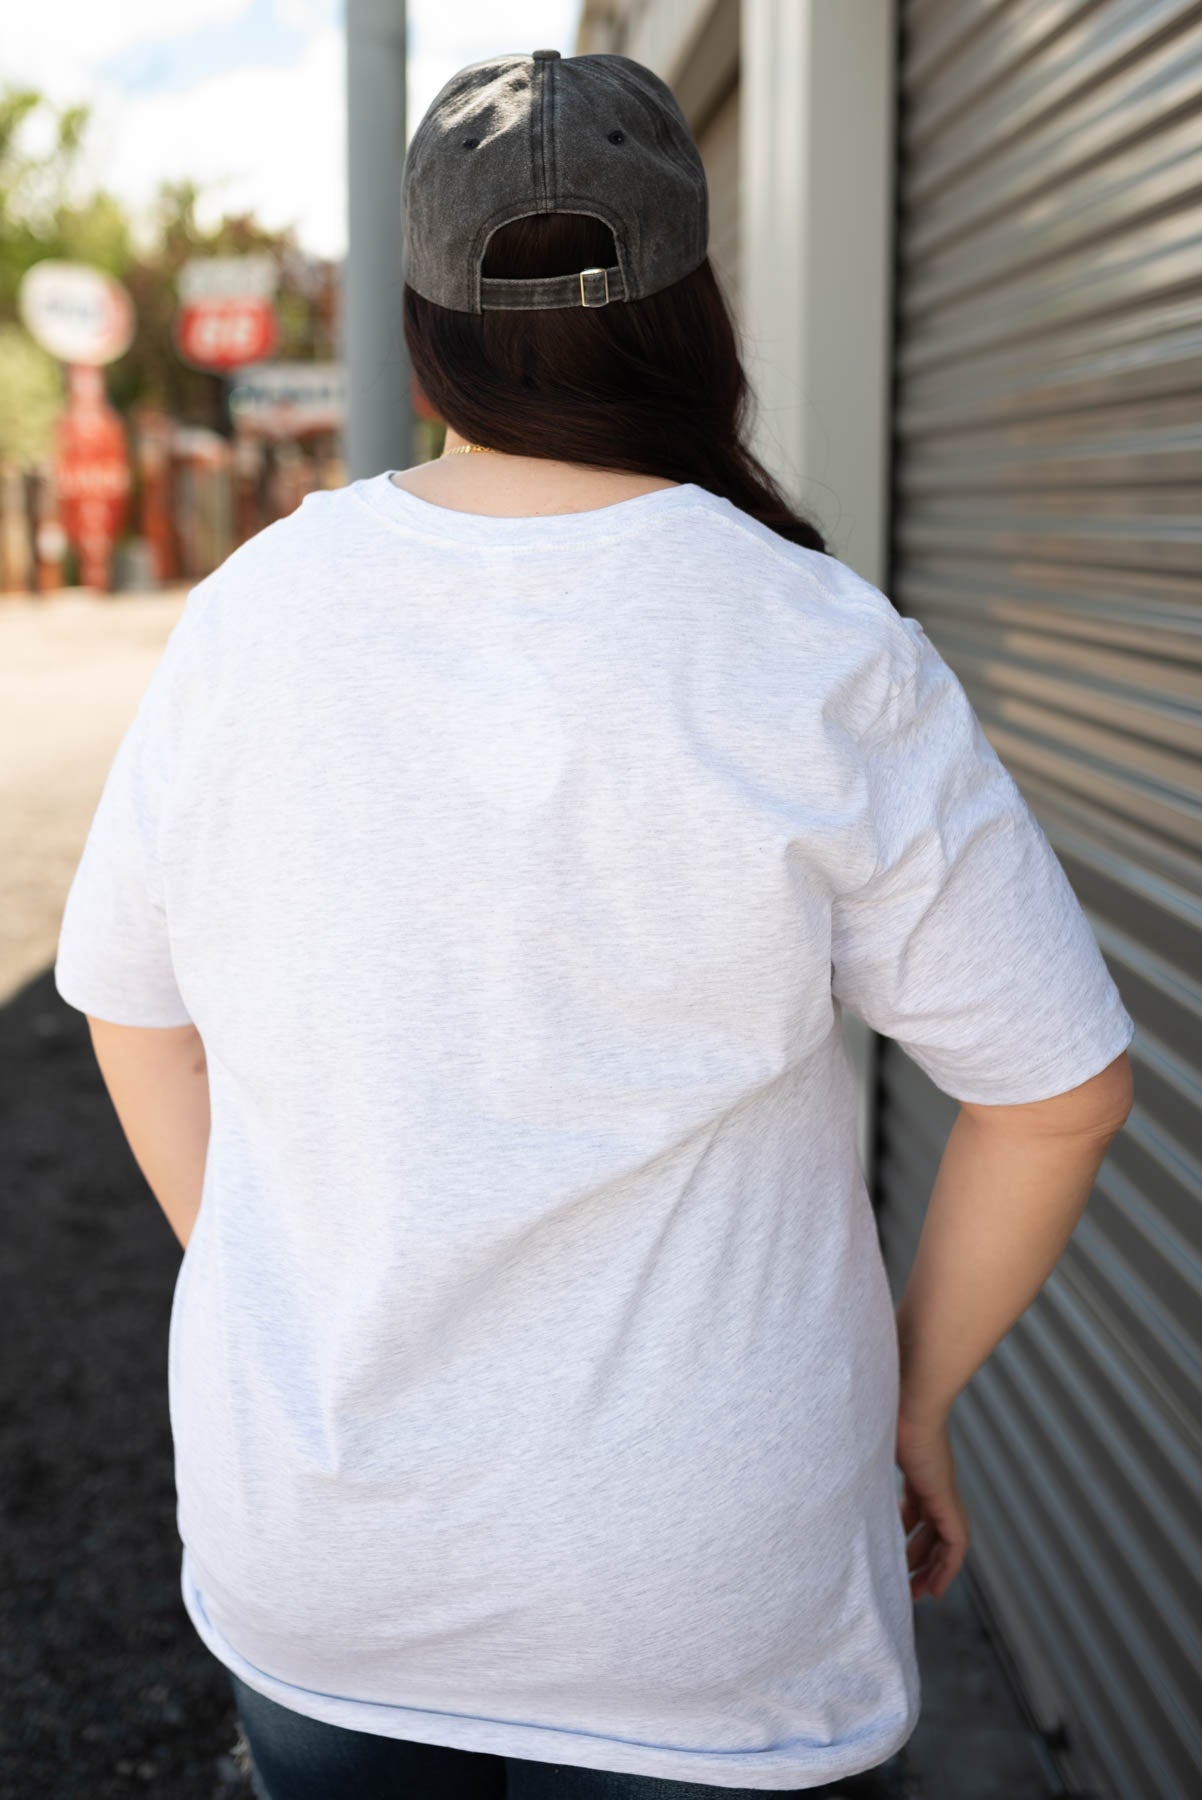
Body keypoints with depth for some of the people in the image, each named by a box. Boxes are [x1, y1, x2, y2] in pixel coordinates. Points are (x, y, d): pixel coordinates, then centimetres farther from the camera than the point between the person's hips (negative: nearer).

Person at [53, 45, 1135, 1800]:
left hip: (306, 1549, 3)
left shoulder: (253, 612, -6)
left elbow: (132, 1009, 5)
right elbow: (1058, 1089, -11)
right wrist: (915, 1394, 4)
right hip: (691, 1594, -3)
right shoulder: (825, 664, -16)